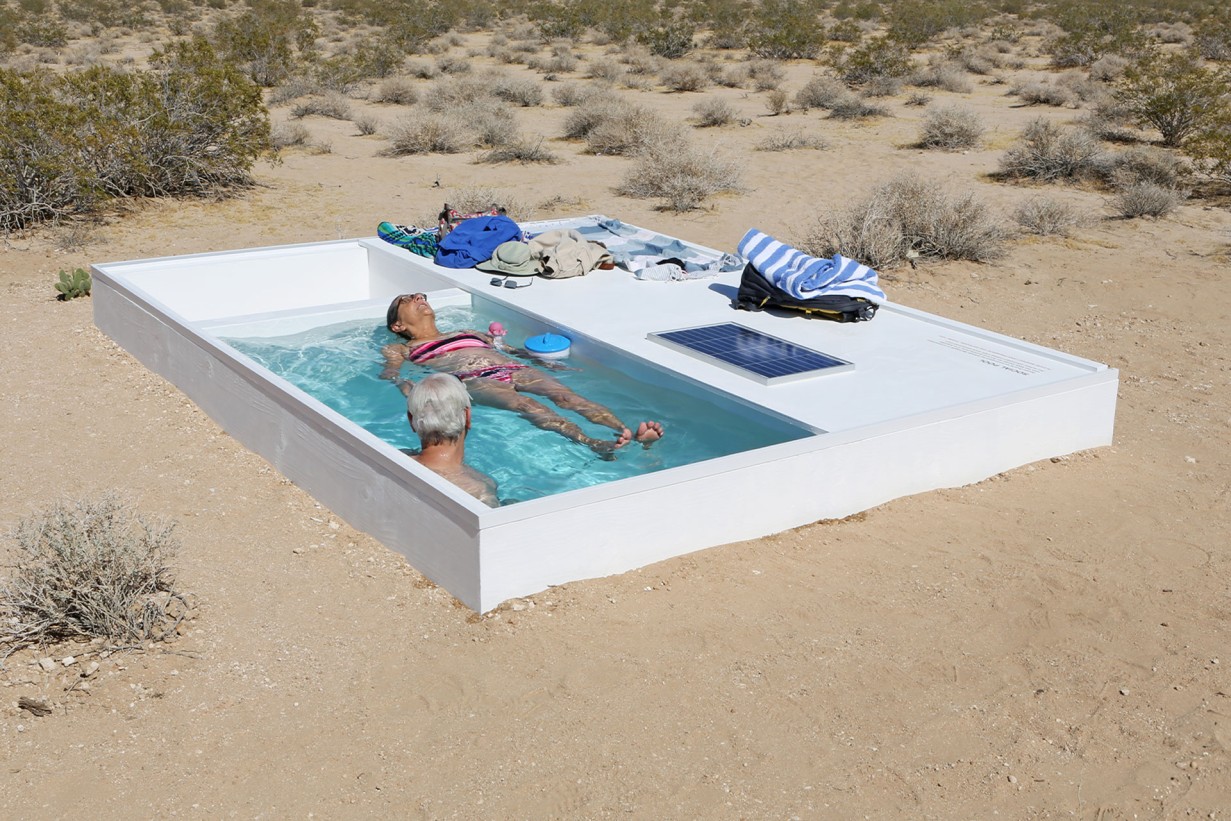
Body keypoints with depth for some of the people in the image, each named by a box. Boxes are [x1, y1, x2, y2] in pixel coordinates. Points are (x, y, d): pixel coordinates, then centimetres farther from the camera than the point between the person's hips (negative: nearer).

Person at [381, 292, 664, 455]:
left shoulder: (469, 333, 41)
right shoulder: (400, 349, 28)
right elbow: (389, 372, 11)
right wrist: (403, 384, -14)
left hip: (515, 369, 5)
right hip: (474, 380, -5)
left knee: (565, 395, -26)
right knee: (525, 404, -37)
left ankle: (632, 434, -51)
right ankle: (593, 444, -61)